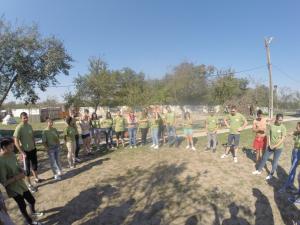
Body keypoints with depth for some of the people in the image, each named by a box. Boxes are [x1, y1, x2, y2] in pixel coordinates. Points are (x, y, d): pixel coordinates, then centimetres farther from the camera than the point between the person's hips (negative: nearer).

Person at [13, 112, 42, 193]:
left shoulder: (29, 126, 2)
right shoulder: (19, 128, -18)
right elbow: (16, 142, -18)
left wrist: (35, 147, 13)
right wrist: (22, 153, -20)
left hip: (33, 149, 6)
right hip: (25, 151, -6)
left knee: (34, 165, 20)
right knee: (27, 169, 6)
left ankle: (36, 178, 40)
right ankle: (29, 185, 21)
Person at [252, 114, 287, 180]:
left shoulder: (283, 128, -15)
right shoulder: (272, 126, -3)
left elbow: (282, 139, -15)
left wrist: (275, 146, -14)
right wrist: (269, 144, -4)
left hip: (278, 148, -4)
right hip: (270, 146, 4)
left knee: (275, 162, 9)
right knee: (264, 158, 13)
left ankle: (271, 174, 27)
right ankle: (259, 170, 29)